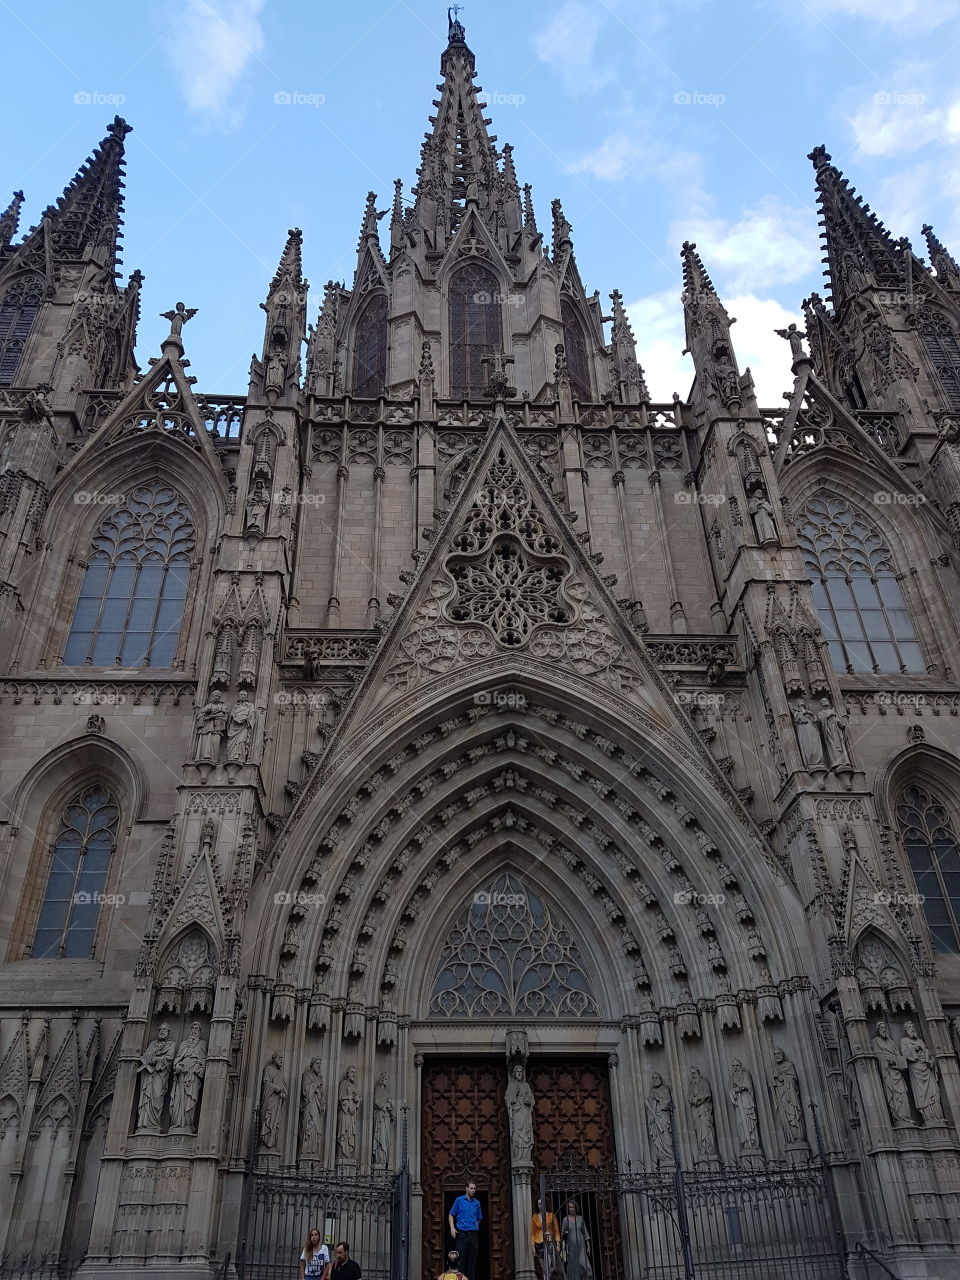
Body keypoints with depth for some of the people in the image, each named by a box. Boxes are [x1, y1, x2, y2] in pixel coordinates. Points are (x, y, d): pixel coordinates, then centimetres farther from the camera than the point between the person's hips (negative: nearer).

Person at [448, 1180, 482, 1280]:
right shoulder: (459, 1200, 2)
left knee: (472, 1260, 5)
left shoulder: (477, 1203, 12)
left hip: (473, 1234, 3)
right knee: (460, 1258, -5)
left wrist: (475, 1228, 11)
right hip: (462, 1233, -3)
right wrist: (452, 1228, -8)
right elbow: (451, 1215, 4)